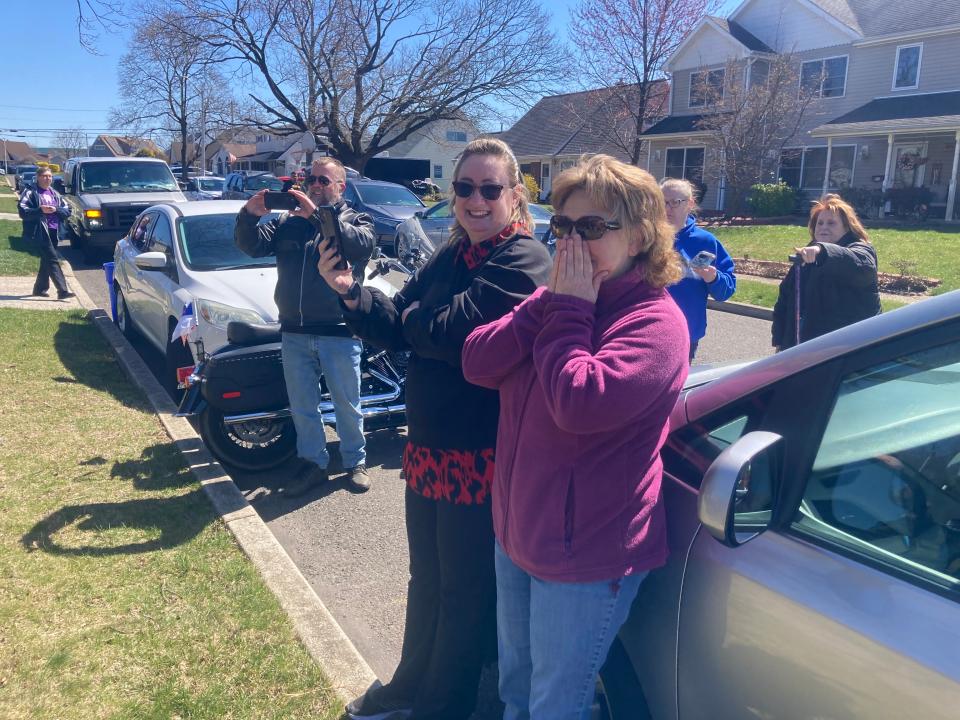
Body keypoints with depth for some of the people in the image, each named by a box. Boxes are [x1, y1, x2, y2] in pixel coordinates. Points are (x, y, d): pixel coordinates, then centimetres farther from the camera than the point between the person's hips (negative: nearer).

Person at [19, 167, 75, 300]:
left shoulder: (54, 193, 17)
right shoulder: (30, 192, -2)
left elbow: (67, 209, 12)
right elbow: (22, 210, -10)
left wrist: (55, 209, -8)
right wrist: (40, 210, -22)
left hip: (53, 231, 7)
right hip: (40, 231, -7)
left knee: (46, 260, 13)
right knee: (53, 259, -15)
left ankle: (40, 288, 26)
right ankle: (62, 290, -20)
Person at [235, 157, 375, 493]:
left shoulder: (355, 220, 3)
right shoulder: (288, 221, 14)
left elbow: (362, 244, -21)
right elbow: (253, 245, 2)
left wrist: (317, 214, -27)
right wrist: (250, 215, -17)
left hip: (339, 332, -4)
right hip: (294, 332, 4)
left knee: (347, 405, 7)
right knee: (302, 406, 12)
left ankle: (356, 462, 23)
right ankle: (313, 464, 26)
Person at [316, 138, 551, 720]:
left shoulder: (523, 260, -17)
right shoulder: (452, 255, 9)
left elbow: (451, 333, -27)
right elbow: (397, 327, 5)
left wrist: (413, 317, -7)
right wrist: (350, 291, -12)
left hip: (480, 458, -8)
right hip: (428, 447, 8)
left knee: (466, 591, 13)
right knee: (426, 580, 25)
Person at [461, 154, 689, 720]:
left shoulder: (655, 321, -18)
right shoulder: (556, 300, 5)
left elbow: (581, 403, -33)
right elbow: (478, 364, -7)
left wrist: (569, 311, -22)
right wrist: (554, 303, -15)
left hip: (587, 556, -7)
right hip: (517, 531, 7)